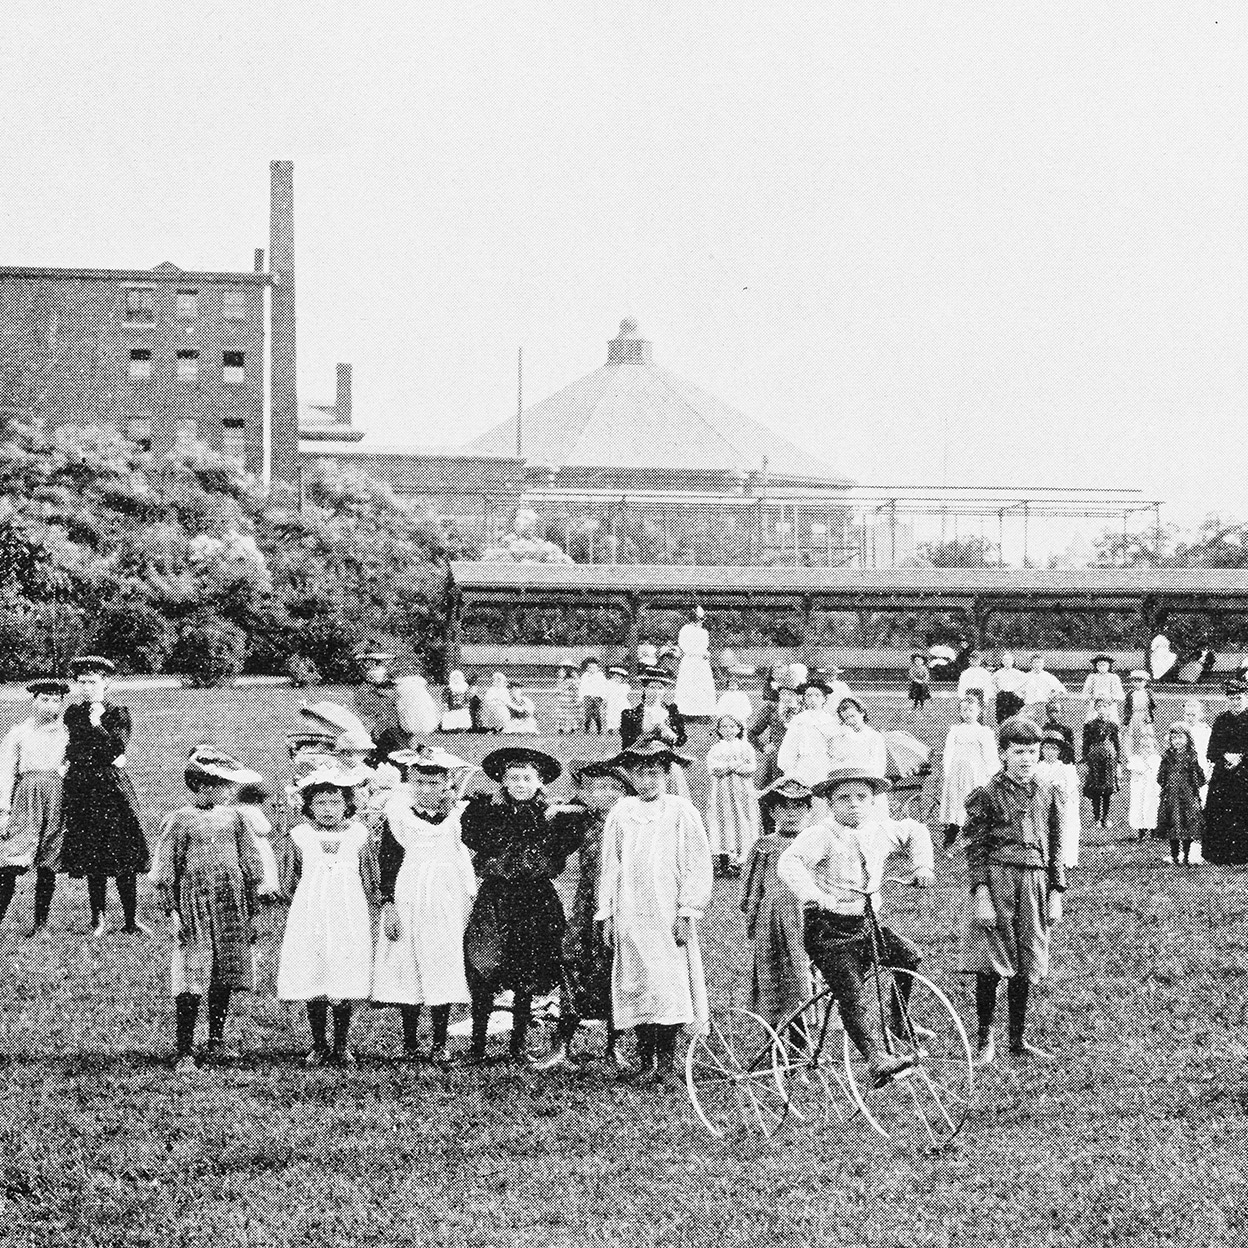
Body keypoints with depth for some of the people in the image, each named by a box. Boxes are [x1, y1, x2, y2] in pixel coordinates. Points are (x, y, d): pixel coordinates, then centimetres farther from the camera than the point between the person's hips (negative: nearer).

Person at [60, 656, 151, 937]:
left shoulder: (117, 714, 1)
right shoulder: (72, 714, 11)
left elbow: (116, 750, -10)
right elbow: (71, 754, 6)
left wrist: (96, 724, -13)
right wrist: (108, 759, -2)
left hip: (113, 788, -3)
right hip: (80, 791, 3)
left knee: (124, 859, -5)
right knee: (91, 859, 4)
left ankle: (131, 919, 1)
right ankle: (98, 918, 12)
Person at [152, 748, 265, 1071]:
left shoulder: (232, 817, 8)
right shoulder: (179, 821, -4)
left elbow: (250, 869, 14)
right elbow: (166, 874, -3)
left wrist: (251, 913, 13)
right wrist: (173, 914, -8)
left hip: (231, 910, 5)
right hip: (195, 908, -5)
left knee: (225, 978, 9)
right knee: (191, 983, -8)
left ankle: (216, 1041, 24)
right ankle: (185, 1053, -4)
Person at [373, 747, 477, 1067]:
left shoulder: (456, 817, 7)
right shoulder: (399, 817, -2)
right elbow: (386, 861, -2)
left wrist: (469, 899, 11)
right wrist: (388, 905, -7)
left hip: (447, 902, 2)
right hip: (408, 902, -2)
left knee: (444, 971, -1)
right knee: (408, 967, 0)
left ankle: (439, 1045, 5)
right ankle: (410, 1044, 10)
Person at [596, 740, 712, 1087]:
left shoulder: (681, 812, 1)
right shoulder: (621, 813, 10)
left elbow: (698, 864, -1)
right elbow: (610, 866, 14)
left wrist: (687, 912, -6)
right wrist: (607, 914, 10)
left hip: (668, 915, -3)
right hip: (630, 917, 3)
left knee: (670, 987, -8)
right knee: (636, 987, 1)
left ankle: (666, 1064, -2)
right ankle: (645, 1061, 9)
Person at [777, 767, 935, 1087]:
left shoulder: (880, 831, 6)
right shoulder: (821, 835, -14)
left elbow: (916, 832, 26)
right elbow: (789, 863, -31)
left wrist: (921, 865, 12)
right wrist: (813, 895, -44)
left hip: (866, 924, 6)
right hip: (828, 929, -6)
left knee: (910, 955, -14)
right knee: (853, 999, -19)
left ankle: (898, 1023, 6)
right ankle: (877, 1059, -24)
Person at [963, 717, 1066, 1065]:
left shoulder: (1048, 794, 10)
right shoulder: (987, 795, -2)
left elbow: (1055, 848, 15)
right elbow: (975, 849, -4)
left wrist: (1056, 893, 10)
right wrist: (981, 894, -11)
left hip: (1035, 881, 4)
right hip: (997, 879, -4)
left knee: (1027, 967, 7)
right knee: (990, 965, -4)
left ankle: (1018, 1039, 18)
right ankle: (985, 1039, 8)